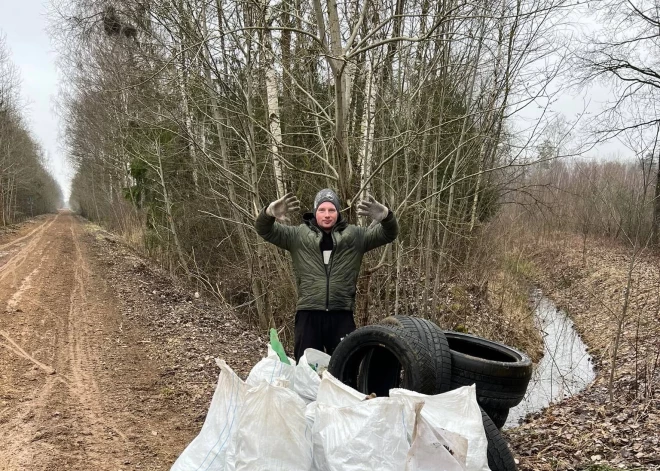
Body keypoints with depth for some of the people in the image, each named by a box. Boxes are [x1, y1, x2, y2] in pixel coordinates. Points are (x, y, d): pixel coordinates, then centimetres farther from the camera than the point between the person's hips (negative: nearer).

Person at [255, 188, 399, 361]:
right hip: (308, 314, 0)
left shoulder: (355, 235, 7)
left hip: (342, 315, 1)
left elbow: (389, 234, 1)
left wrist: (385, 216, -24)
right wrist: (269, 213, -26)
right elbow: (264, 230, 0)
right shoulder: (298, 235, 5)